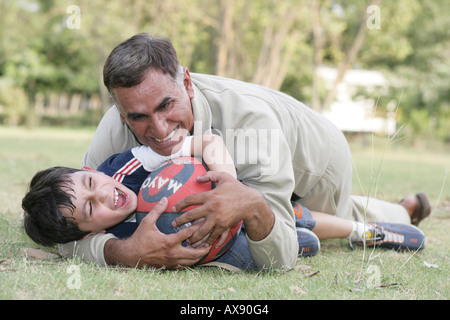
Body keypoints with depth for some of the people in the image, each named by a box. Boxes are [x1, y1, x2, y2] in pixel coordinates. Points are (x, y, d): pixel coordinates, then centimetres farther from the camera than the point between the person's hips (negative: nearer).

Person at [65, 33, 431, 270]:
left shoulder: (250, 118, -49)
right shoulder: (117, 128, -39)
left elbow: (281, 259, -47)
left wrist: (252, 207, -69)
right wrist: (125, 252, -61)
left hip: (313, 157, -3)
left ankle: (406, 210, 60)